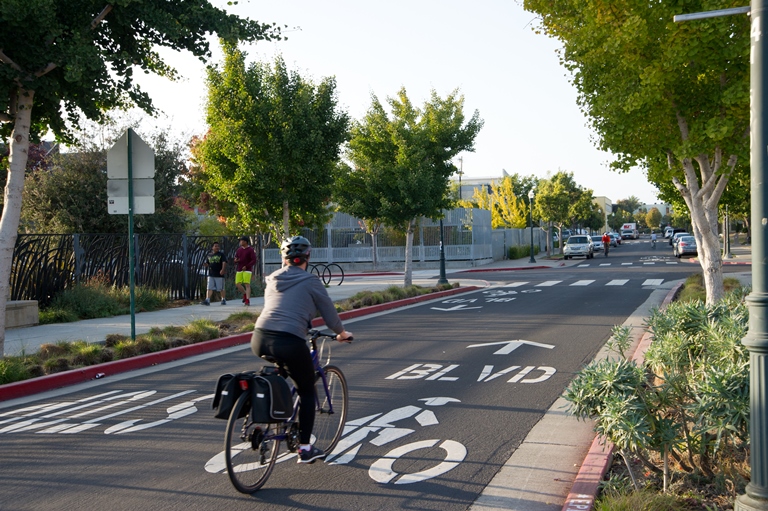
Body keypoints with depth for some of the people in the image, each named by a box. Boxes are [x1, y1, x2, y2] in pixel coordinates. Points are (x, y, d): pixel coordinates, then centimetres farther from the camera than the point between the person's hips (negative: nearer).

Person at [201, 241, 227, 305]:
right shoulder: (209, 255, 13)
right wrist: (207, 265, -6)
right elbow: (207, 264, 19)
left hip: (219, 274, -3)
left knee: (221, 288, 4)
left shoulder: (221, 254, 1)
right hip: (211, 274, 3)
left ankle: (223, 300, 18)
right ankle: (207, 300, -7)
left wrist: (223, 269, -26)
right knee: (210, 288, -3)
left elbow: (224, 262, -10)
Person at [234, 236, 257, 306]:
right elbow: (235, 259, 17)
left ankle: (247, 300, -12)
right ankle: (245, 294, 25)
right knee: (237, 284, 0)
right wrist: (235, 260, -8)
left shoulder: (250, 250, -4)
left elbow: (254, 261, -10)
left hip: (247, 270, -6)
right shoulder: (239, 250, 13)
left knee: (247, 284, -11)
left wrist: (246, 266, -18)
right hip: (239, 270, 6)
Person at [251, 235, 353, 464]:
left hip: (260, 340, 5)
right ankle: (305, 448, 15)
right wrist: (342, 333, 28)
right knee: (307, 391, 15)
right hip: (290, 343, -5)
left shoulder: (273, 279, 19)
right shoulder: (310, 281, 4)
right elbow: (329, 313, 9)